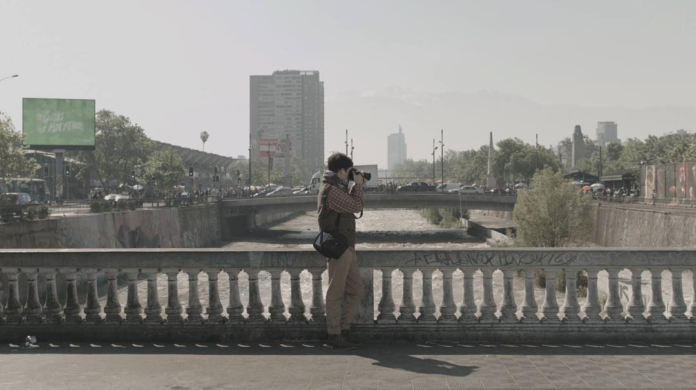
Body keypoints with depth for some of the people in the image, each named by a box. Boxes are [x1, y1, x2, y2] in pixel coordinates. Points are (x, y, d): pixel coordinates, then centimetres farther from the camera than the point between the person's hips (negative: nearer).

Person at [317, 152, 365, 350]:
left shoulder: (336, 188, 17)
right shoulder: (331, 191, -16)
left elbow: (351, 203, 27)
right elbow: (356, 206, -18)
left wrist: (356, 186, 15)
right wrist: (358, 185, -4)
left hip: (347, 249, 10)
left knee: (357, 290, 13)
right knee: (336, 293, -2)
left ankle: (344, 329, 20)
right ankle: (334, 335, 6)